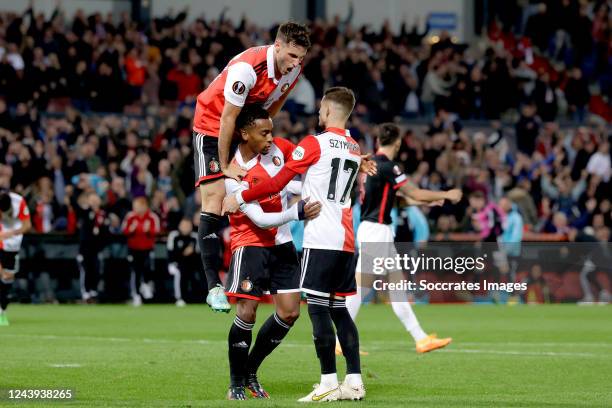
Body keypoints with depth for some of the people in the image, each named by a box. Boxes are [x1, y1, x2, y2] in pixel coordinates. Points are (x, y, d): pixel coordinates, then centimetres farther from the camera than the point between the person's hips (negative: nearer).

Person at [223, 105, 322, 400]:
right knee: (247, 312, -13)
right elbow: (260, 219, -24)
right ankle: (236, 383, 4)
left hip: (282, 243, 6)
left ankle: (250, 370, 18)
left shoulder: (277, 147, -4)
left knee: (290, 312, 2)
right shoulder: (235, 174, -20)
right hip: (250, 244, -6)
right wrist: (297, 213, -36)